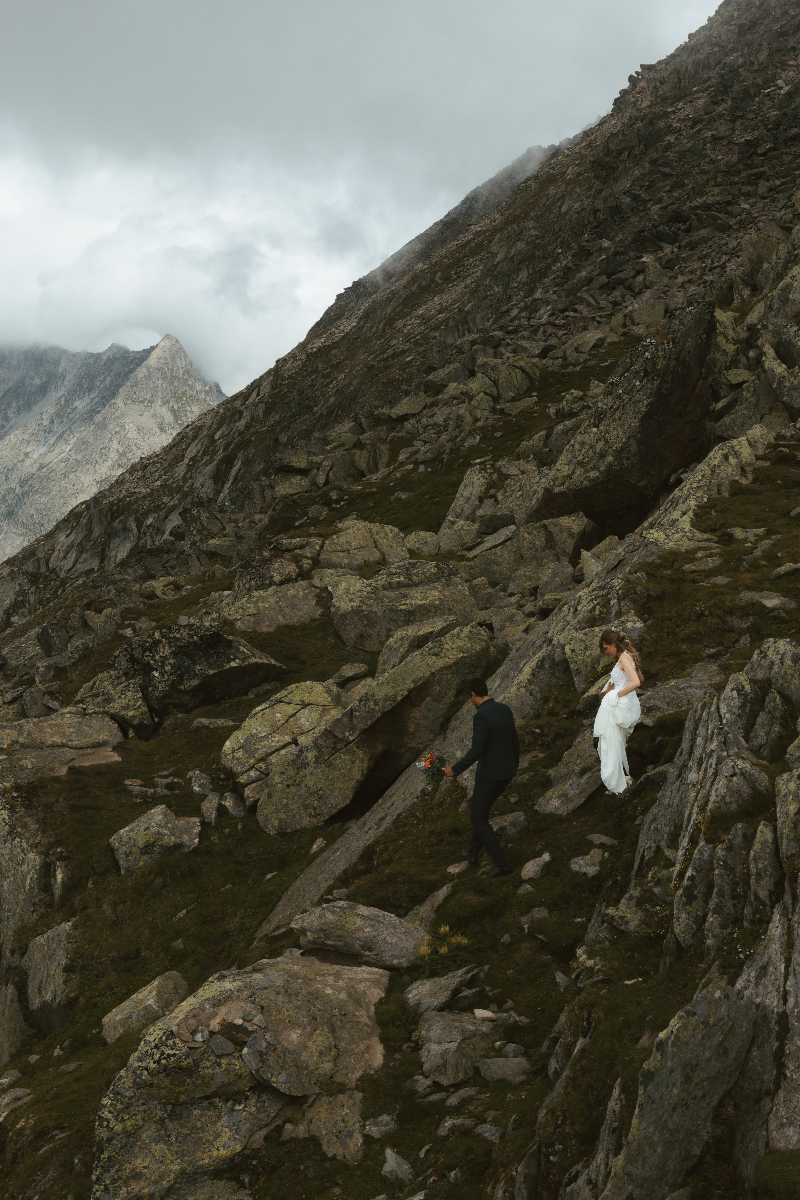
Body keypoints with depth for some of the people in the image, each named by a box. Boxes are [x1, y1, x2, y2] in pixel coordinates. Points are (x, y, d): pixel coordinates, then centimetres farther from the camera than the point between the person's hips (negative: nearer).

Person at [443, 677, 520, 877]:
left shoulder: (481, 717, -25)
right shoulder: (505, 709, 2)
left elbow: (476, 752, -28)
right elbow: (514, 740, 13)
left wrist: (455, 770, -17)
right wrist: (514, 765, 28)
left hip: (490, 774, -9)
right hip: (506, 771, 9)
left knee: (478, 819, 6)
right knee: (480, 809, 27)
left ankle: (501, 863, 4)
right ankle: (473, 853, 37)